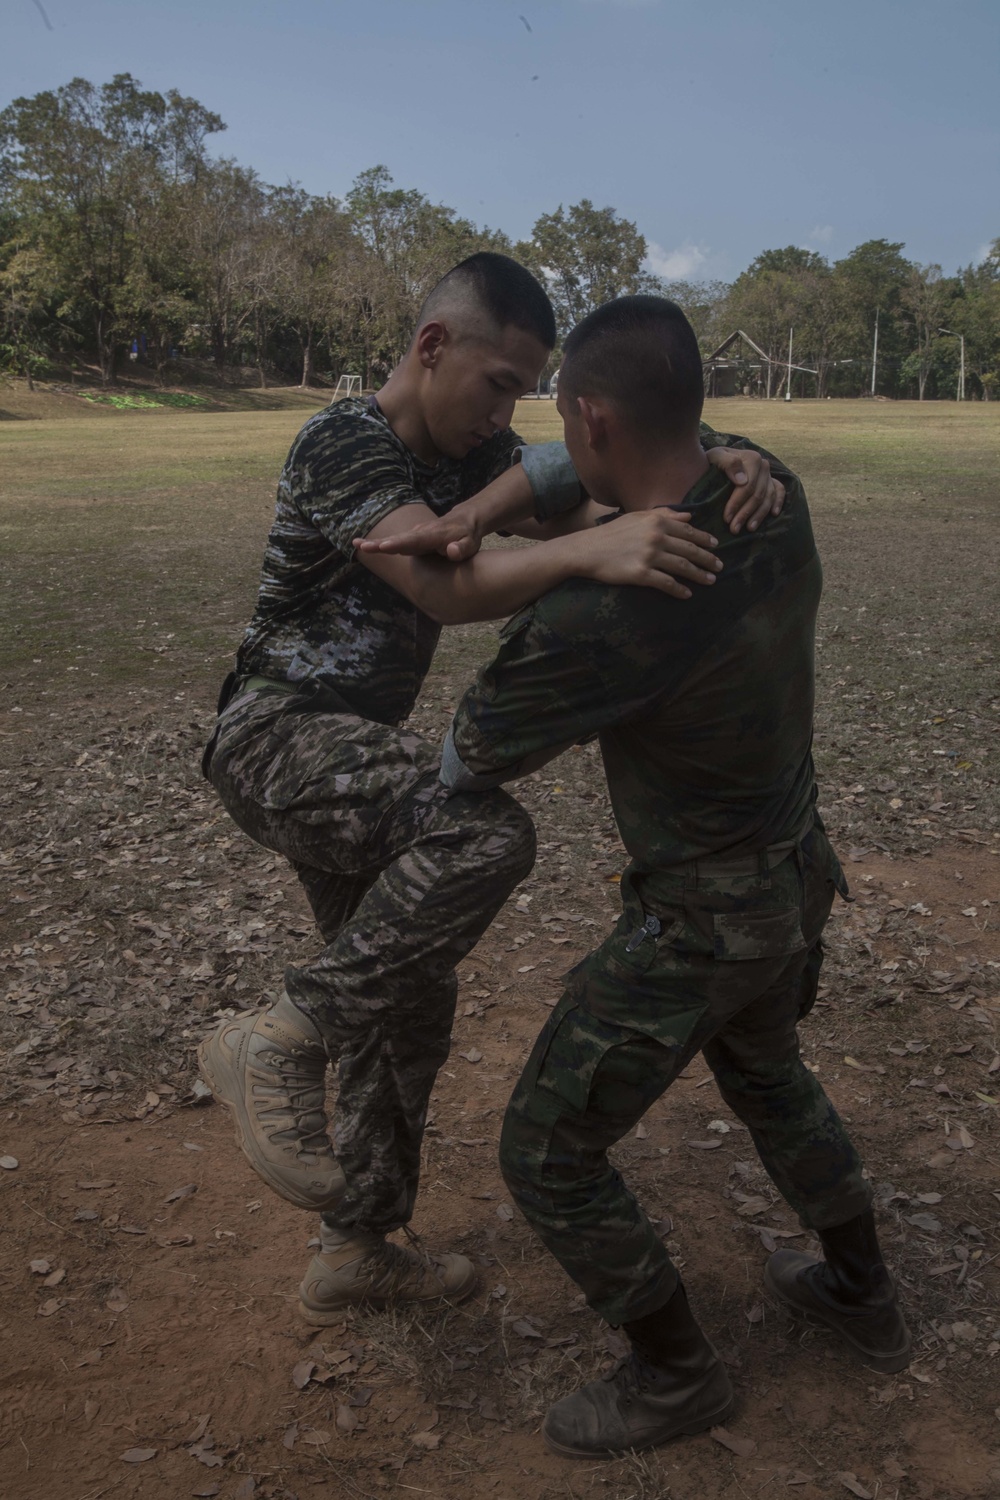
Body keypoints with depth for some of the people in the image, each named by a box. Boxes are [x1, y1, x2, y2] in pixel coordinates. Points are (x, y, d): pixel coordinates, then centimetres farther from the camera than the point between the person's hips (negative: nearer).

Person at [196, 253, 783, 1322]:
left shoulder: (469, 454, 9)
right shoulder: (346, 443, -18)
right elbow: (448, 588, -30)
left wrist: (712, 466, -17)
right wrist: (593, 550, -45)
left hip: (351, 755, 9)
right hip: (276, 739, -9)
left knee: (409, 1000, 13)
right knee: (486, 830, -34)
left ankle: (355, 1248, 29)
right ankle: (278, 1045, -21)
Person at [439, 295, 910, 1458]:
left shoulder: (592, 620, -35)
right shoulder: (776, 500, -11)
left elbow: (472, 756, -17)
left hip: (698, 924, -8)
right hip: (793, 872, 8)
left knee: (546, 1156, 8)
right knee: (759, 1065, 35)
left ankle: (677, 1374, 30)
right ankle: (862, 1297, 50)